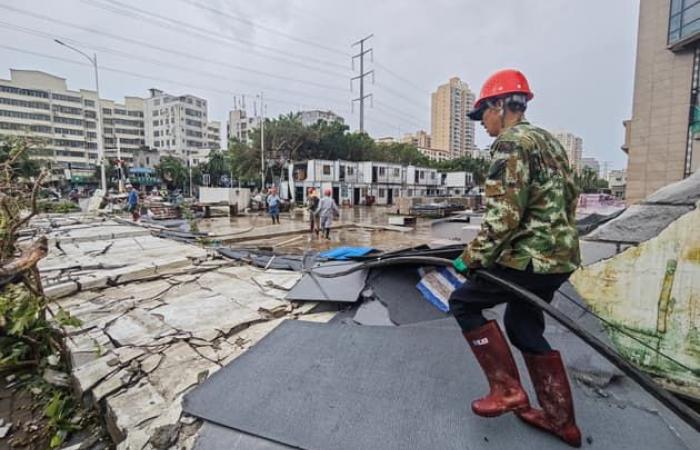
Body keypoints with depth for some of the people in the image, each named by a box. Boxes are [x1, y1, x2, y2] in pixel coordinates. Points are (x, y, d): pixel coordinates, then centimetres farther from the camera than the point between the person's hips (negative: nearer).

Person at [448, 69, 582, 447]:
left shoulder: (510, 143, -14)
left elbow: (503, 216, -23)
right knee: (523, 324, 19)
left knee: (463, 301, 3)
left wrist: (473, 257, -14)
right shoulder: (548, 141, 17)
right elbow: (568, 197, 21)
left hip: (531, 256, -10)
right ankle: (560, 419, 31)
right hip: (559, 253, 10)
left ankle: (507, 389, 9)